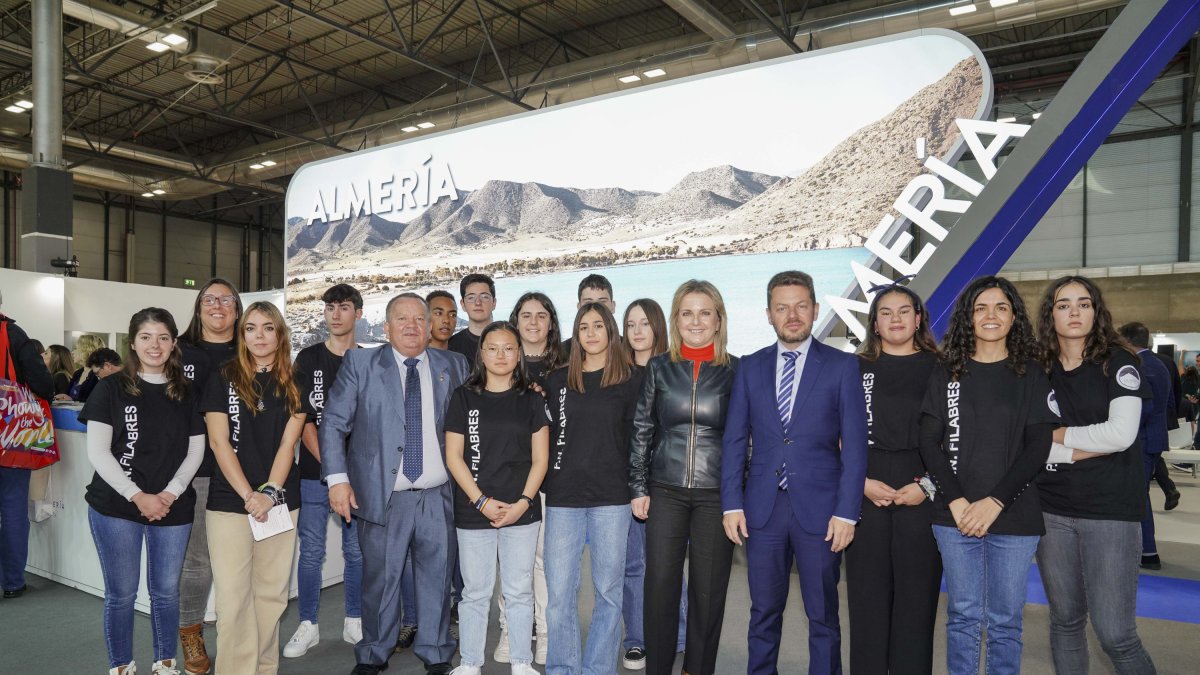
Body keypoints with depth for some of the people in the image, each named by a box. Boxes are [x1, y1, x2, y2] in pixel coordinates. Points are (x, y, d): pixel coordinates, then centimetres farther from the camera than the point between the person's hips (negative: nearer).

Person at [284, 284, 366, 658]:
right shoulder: (308, 358, 4)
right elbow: (302, 419, -2)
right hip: (314, 473, 0)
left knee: (357, 551, 7)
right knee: (311, 552, 4)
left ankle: (354, 622, 22)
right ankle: (308, 626, 19)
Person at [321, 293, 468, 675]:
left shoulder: (453, 366, 6)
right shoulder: (360, 364, 1)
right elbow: (333, 423, -1)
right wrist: (337, 479, -8)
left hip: (439, 497, 2)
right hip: (381, 496, -1)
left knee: (436, 579, 11)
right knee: (380, 580, 9)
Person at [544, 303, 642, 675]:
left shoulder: (632, 378, 2)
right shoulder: (557, 380, 8)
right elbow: (546, 434, 13)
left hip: (611, 498, -1)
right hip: (563, 496, 2)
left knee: (608, 591, 7)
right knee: (559, 592, 3)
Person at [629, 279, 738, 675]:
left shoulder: (736, 370, 0)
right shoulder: (659, 368, 4)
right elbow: (641, 430, 6)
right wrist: (638, 488, 2)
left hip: (716, 494, -1)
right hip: (665, 492, 1)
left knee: (708, 590, 7)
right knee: (660, 584, 5)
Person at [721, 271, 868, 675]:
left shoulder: (842, 366, 0)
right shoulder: (750, 368, 7)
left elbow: (855, 444, -3)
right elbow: (735, 441, 6)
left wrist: (846, 512, -9)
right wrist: (732, 504, -1)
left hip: (819, 509, -2)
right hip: (763, 507, 2)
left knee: (823, 615, 9)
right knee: (764, 612, 12)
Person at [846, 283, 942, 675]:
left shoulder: (938, 369, 5)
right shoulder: (857, 369, 7)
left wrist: (927, 486, -8)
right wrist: (863, 483, -7)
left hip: (922, 495, 0)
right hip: (866, 494, 1)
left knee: (917, 595, 5)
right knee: (867, 596, 5)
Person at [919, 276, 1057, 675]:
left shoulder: (1031, 375, 4)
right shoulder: (946, 374, 6)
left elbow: (1038, 448, -3)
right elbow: (929, 444, 2)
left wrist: (995, 502, -12)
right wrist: (957, 501, -9)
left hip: (1014, 517, 0)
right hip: (955, 515, 1)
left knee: (1005, 620, 7)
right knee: (963, 615, 8)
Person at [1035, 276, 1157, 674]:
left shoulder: (1117, 362, -1)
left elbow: (1121, 433, -14)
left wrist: (1057, 434, -4)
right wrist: (1089, 447, -12)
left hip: (1110, 511, -3)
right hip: (1052, 511, 3)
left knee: (1115, 634, -4)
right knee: (1065, 621, 13)